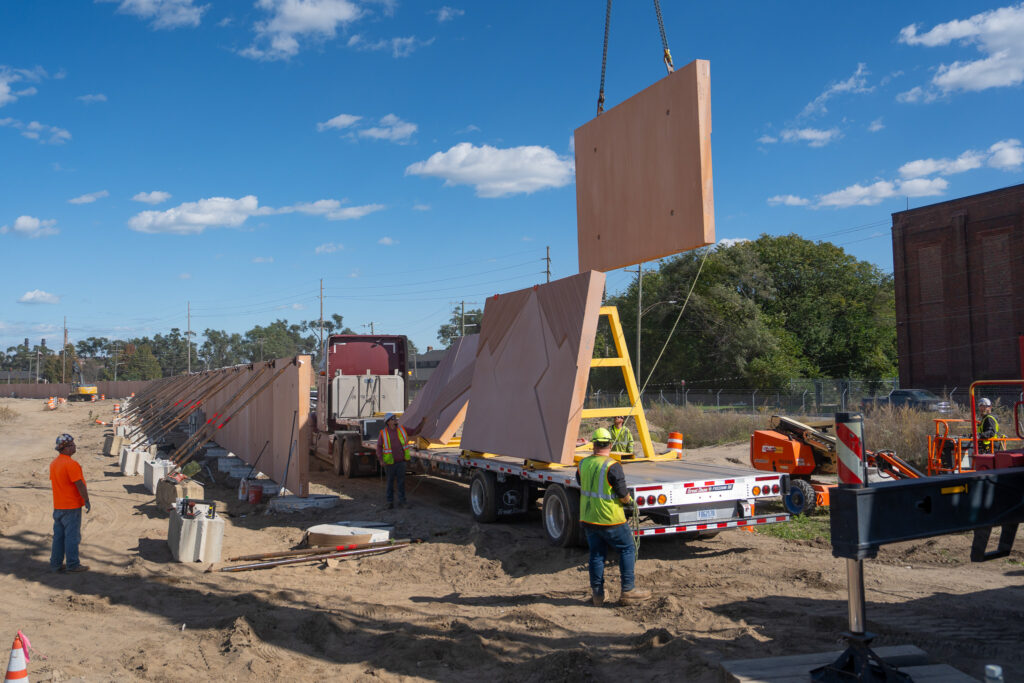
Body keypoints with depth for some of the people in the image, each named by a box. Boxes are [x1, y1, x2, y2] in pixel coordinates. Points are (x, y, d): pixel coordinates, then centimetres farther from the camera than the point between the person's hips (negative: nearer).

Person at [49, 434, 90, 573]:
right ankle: (72, 564, 6)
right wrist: (87, 501, -11)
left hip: (58, 506, 8)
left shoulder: (54, 463, 8)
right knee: (72, 536, 0)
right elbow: (80, 485, -20)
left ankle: (55, 563, 18)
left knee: (59, 535, 13)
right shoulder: (71, 464, -20)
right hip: (72, 506, -8)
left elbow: (54, 482, 16)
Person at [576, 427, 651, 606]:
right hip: (610, 519, -6)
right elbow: (623, 494, -15)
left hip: (588, 518, 6)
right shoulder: (612, 467, -17)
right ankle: (628, 590, 8)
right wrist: (629, 501, 7)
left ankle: (597, 594, 16)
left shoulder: (583, 464, 1)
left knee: (596, 554, 13)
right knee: (627, 549, 9)